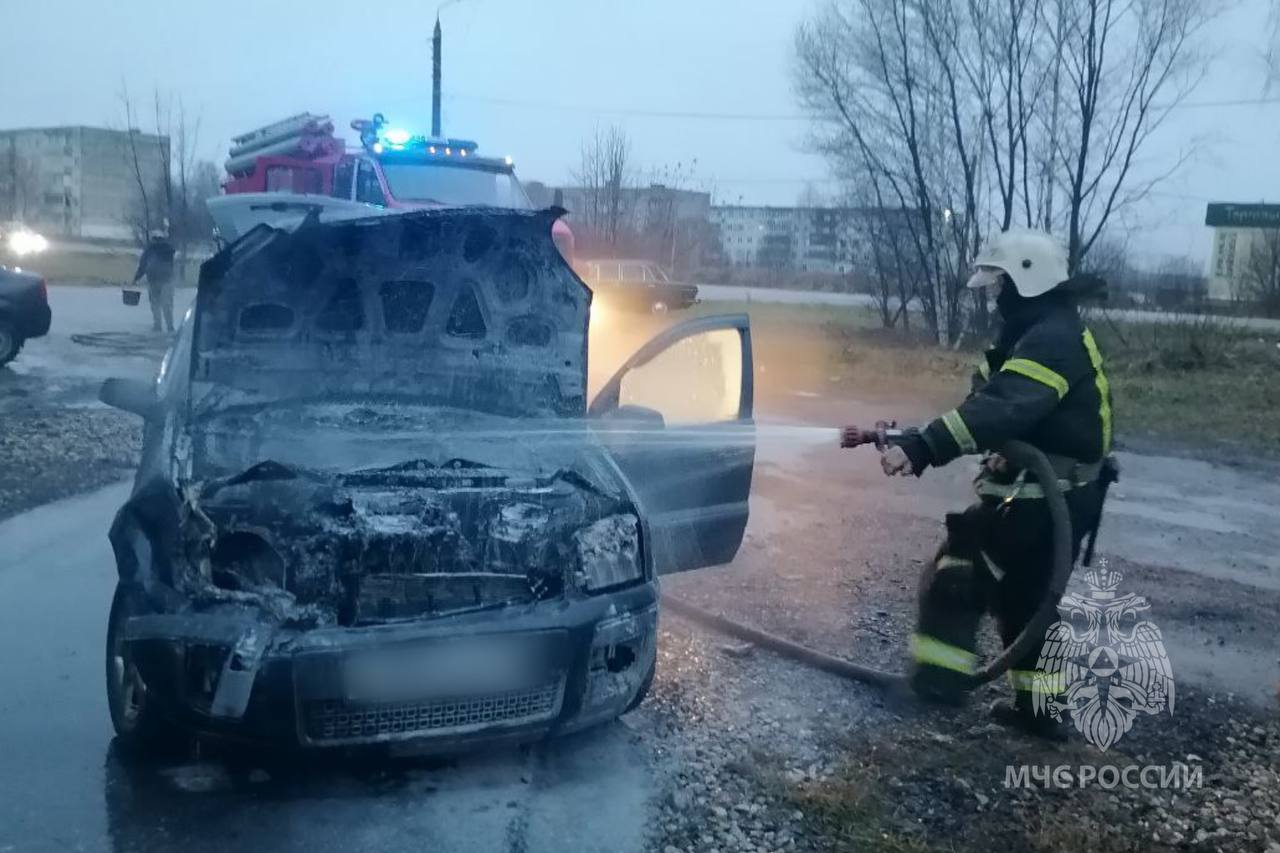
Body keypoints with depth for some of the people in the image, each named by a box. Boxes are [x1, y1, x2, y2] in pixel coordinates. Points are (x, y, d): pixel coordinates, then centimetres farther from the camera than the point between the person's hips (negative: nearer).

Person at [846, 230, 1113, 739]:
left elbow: (1000, 410, -35)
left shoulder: (1051, 340, -19)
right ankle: (1038, 707, 27)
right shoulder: (1047, 336, 16)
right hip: (1056, 497, 11)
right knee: (1026, 601, 18)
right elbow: (994, 406, 13)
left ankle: (939, 677, -5)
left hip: (1040, 500, -11)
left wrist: (921, 448, -43)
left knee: (958, 571, -7)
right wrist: (917, 442, 0)